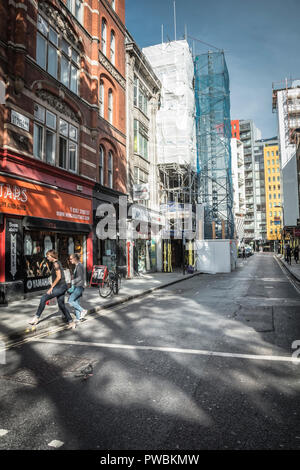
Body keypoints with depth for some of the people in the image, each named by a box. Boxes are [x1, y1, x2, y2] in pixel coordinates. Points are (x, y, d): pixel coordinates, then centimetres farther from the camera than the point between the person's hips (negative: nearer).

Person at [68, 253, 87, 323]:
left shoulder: (79, 266, -14)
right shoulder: (77, 266, 15)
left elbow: (80, 277, -20)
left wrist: (72, 282, -17)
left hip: (79, 287, -10)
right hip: (77, 287, 10)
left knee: (70, 300, -9)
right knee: (76, 302, 9)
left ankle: (82, 311, -4)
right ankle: (78, 318, 12)